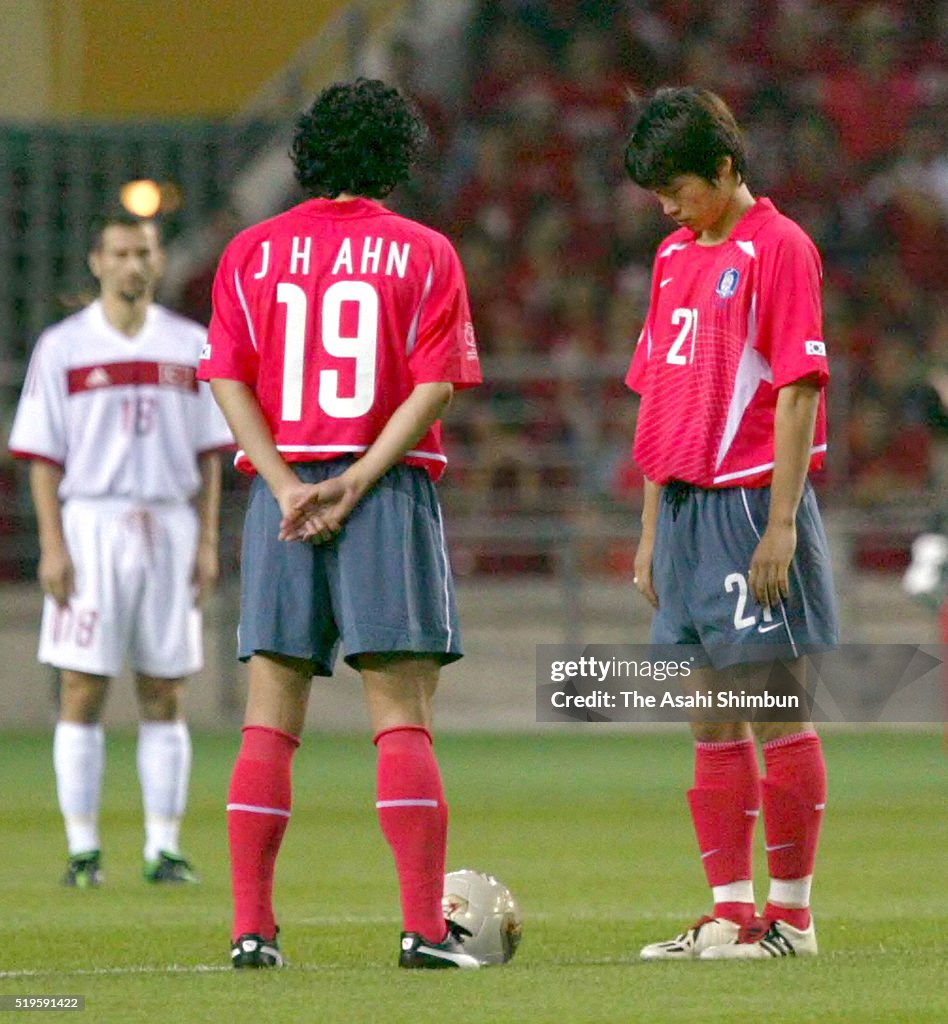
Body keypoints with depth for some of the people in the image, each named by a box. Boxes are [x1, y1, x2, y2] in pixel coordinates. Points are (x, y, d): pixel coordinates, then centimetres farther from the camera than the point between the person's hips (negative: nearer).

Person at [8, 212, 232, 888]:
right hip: (91, 524, -2)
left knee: (164, 697, 3)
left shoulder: (192, 345, 8)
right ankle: (83, 850, 1)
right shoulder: (62, 348, 2)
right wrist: (52, 546, -9)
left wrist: (208, 541, 2)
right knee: (83, 693, -4)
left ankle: (165, 848, 7)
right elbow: (42, 457, 0)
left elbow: (209, 454, 10)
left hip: (169, 527, 2)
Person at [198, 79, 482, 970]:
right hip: (391, 494, -2)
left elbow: (228, 382, -1)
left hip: (282, 491, 2)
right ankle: (424, 926, -10)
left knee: (269, 720, 5)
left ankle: (251, 926, 1)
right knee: (402, 718, -3)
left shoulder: (250, 253, 8)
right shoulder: (423, 253, 2)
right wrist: (354, 485, -10)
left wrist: (291, 488, -6)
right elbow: (434, 387, -7)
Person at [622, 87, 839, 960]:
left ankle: (791, 914, 2)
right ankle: (729, 914, 12)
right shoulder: (675, 257, 16)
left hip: (753, 503, -8)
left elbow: (798, 390, -13)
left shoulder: (777, 248, -8)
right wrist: (652, 528, 17)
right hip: (687, 506, 8)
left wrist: (780, 526, -17)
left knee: (777, 716, -4)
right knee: (711, 725, 8)